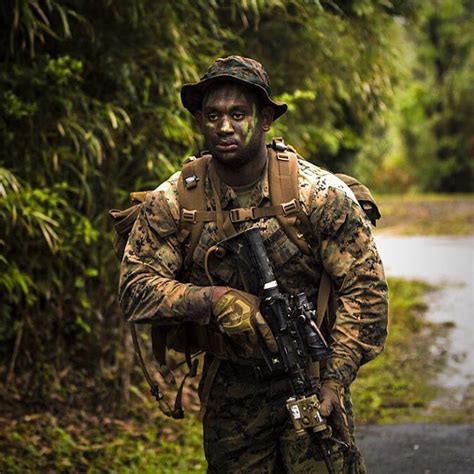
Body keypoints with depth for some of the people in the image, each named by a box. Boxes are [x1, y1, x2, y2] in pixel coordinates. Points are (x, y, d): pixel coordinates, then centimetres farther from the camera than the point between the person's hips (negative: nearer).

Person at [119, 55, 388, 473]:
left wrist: (334, 380, -17)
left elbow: (364, 289, -9)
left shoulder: (321, 195, -10)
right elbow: (135, 289, -8)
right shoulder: (172, 204, -4)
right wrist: (214, 299, -24)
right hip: (229, 394, 2)